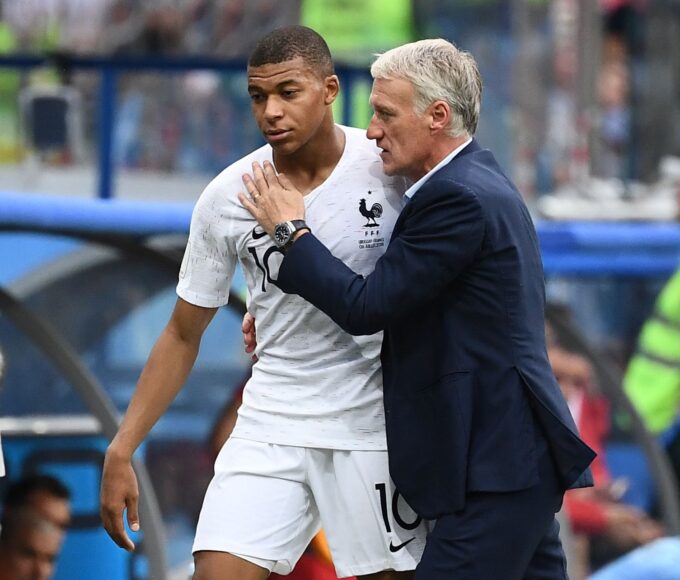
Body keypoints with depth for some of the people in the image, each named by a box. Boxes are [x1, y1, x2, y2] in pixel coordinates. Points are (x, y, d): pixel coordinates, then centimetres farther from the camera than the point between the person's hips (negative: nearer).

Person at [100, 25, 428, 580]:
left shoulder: (391, 165, -8)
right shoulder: (226, 198, -4)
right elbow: (183, 335, 5)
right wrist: (121, 451, 1)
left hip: (374, 425, -1)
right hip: (271, 425, 1)